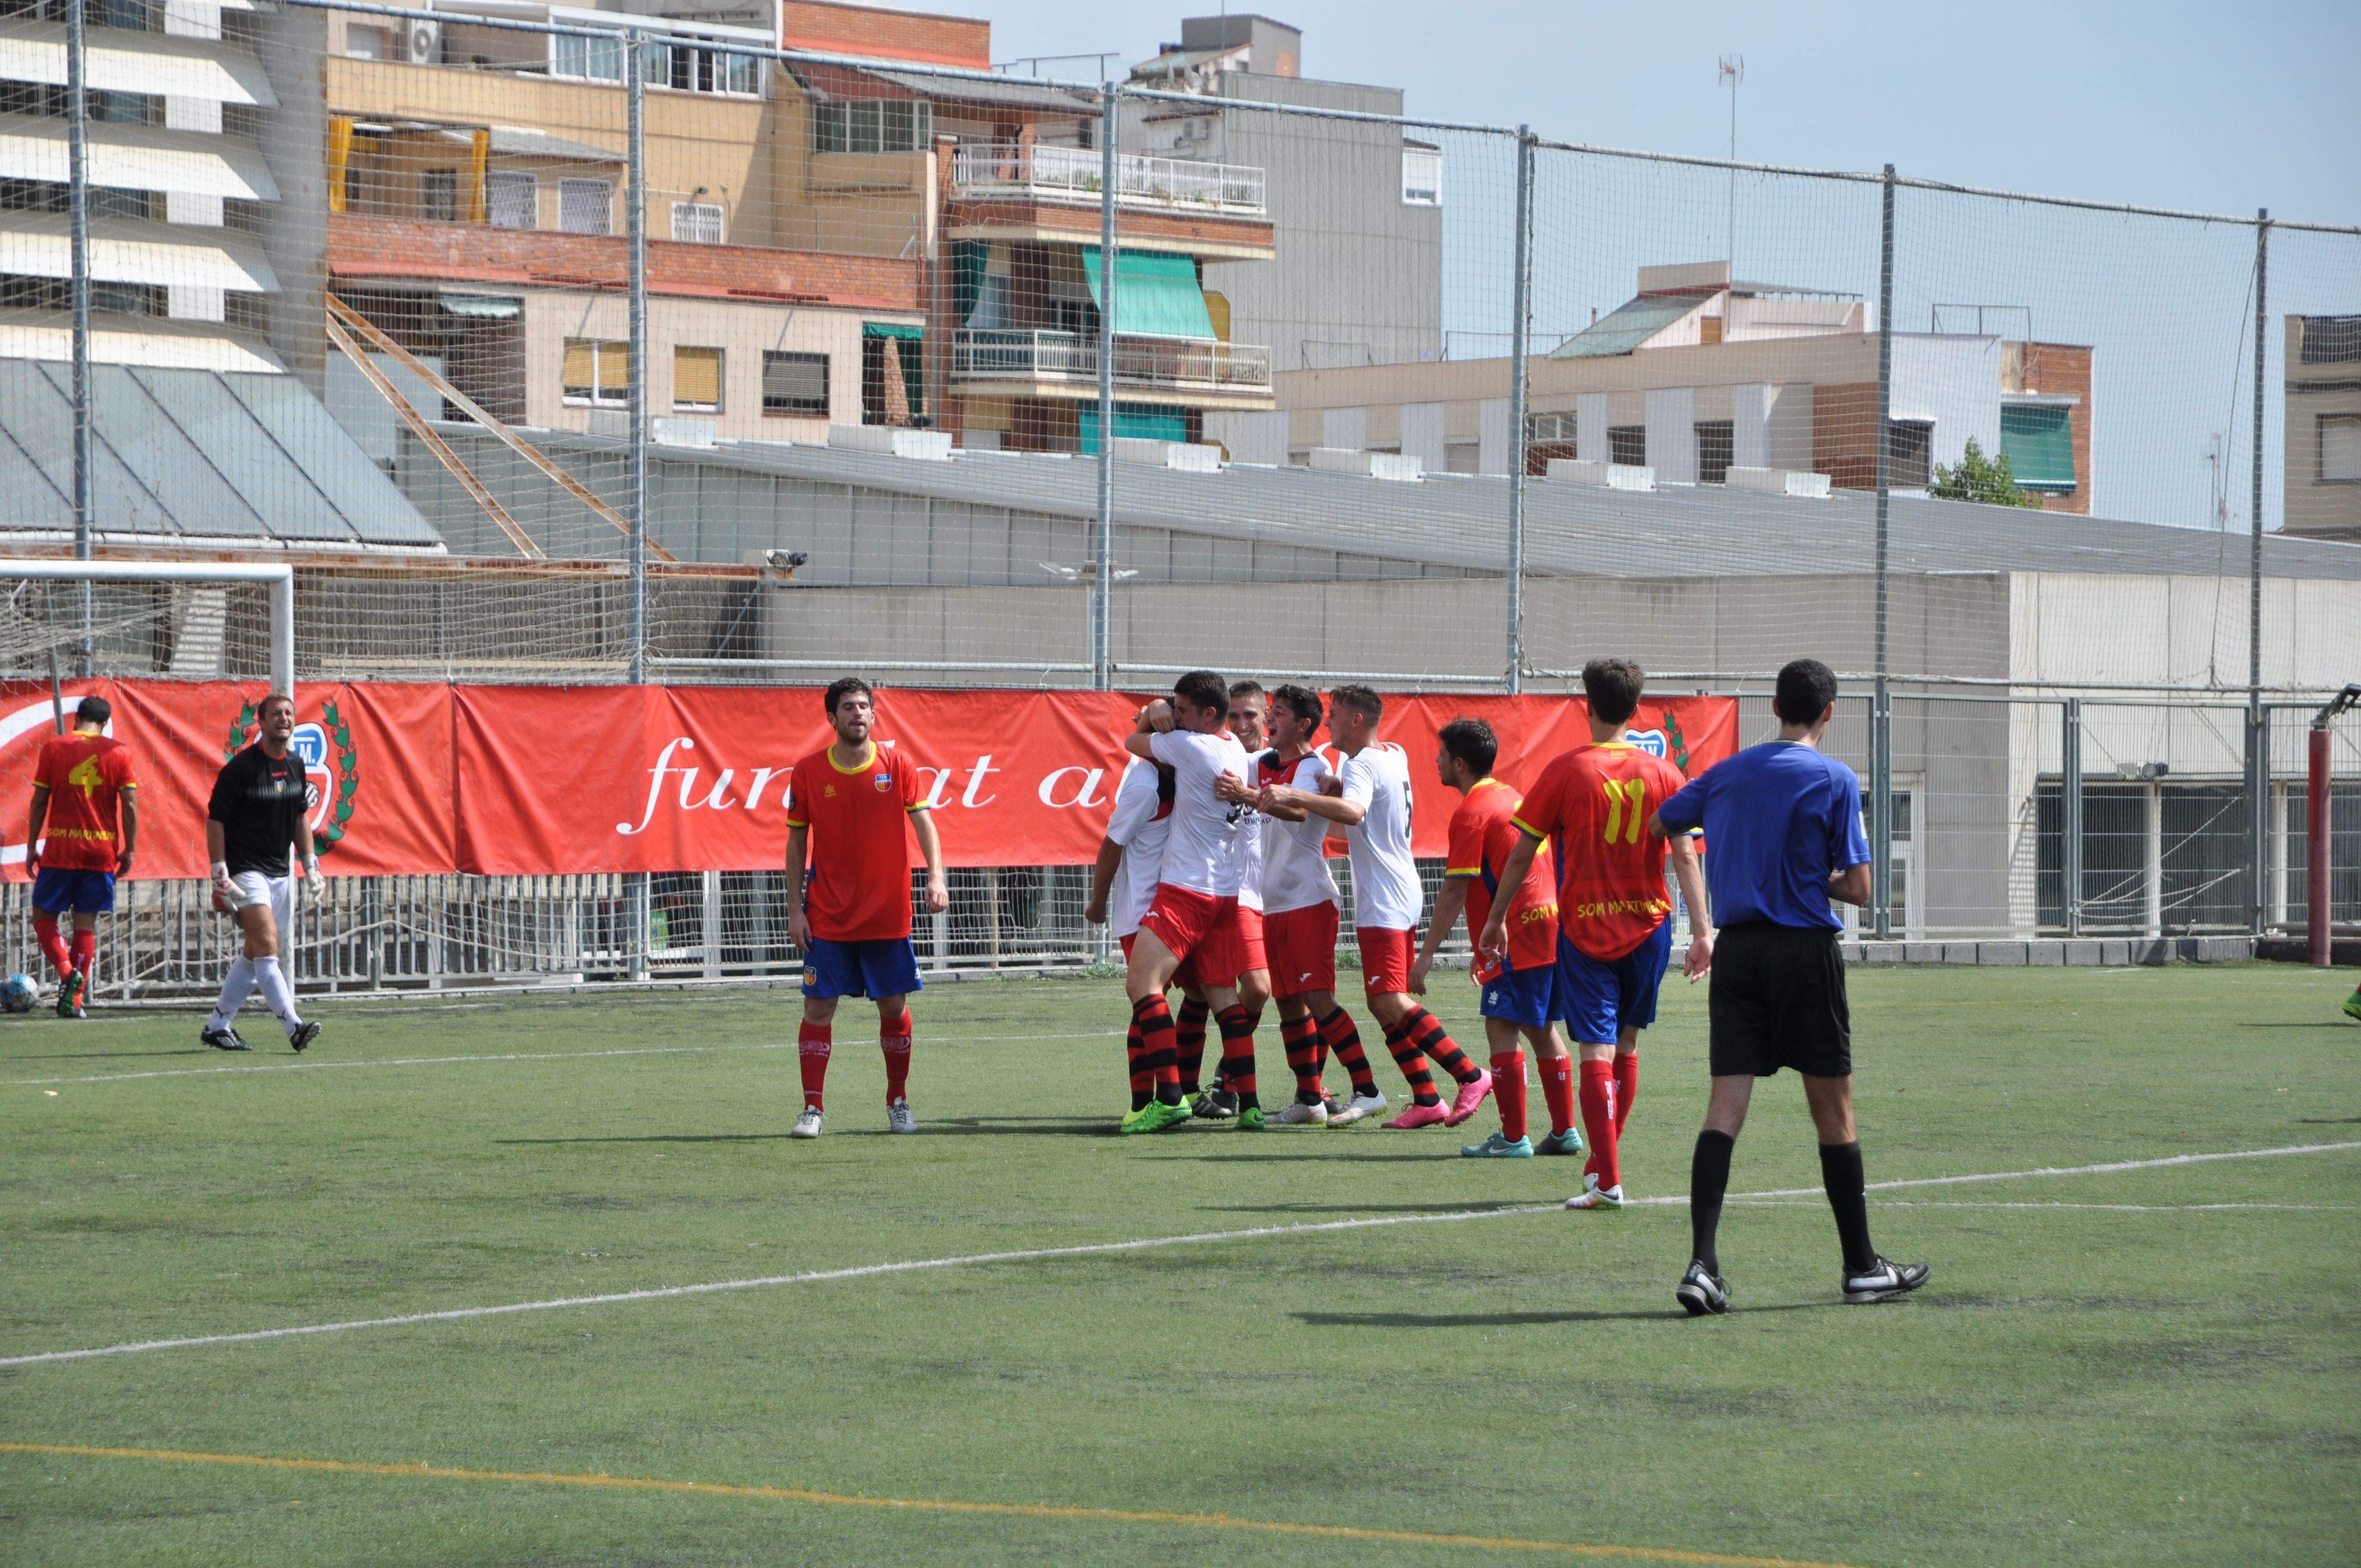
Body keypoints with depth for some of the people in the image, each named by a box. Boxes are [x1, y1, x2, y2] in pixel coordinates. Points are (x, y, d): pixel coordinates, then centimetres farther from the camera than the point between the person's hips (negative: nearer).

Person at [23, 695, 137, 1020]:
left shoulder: (53, 747, 0)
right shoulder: (119, 752, 2)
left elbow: (39, 801, 0)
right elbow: (130, 804, -2)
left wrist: (32, 846, 6)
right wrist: (129, 850, 5)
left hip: (60, 848, -1)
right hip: (102, 851, 1)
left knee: (43, 915, 11)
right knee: (86, 922, 6)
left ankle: (66, 970, -13)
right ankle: (76, 999, 3)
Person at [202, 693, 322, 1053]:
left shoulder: (295, 765, 8)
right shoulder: (241, 767, -13)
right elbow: (214, 820, -11)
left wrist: (310, 864, 16)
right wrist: (220, 875, -16)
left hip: (280, 872, 8)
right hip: (245, 871, -8)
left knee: (254, 955, 11)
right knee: (266, 946, -19)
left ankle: (217, 1026, 21)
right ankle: (294, 1026, -27)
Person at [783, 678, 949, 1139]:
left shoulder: (897, 767, -1)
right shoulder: (808, 772, -1)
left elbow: (922, 821, -7)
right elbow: (797, 842, 4)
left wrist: (936, 877, -23)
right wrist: (795, 908, -1)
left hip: (888, 914, 1)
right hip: (828, 918, 0)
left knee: (894, 1006, 6)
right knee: (818, 1007, -5)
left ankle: (898, 1102, 21)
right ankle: (813, 1109, 0)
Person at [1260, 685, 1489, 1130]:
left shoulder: (1361, 765, -14)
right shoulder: (1393, 755, 16)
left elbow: (1354, 811, -36)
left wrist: (1295, 797, -46)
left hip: (1383, 904, -10)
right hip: (1402, 895, 10)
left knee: (1389, 1002, -15)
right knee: (1387, 1003, 9)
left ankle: (1470, 1075, -15)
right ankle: (1426, 1100, 7)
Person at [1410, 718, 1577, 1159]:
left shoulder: (1471, 813, -11)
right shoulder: (1511, 797, 17)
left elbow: (1455, 892, -14)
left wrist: (1426, 954, -11)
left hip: (1519, 933, -9)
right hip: (1551, 922, 9)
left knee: (1502, 1028, -5)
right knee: (1542, 1028, 16)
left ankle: (1513, 1137, -7)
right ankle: (1563, 1132, 19)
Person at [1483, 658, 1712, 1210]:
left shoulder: (1565, 771, -6)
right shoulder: (1662, 774, 1)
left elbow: (1521, 855, -2)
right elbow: (1685, 857, -6)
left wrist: (1496, 921, 9)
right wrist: (1702, 931, -7)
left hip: (1584, 926, -3)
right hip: (1647, 925, 3)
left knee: (1596, 1049, -6)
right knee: (1626, 1044, 18)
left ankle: (1607, 1180, -14)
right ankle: (1602, 1161, 26)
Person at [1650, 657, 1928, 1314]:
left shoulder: (1727, 774, 8)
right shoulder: (1835, 780, -6)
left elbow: (1657, 824, 24)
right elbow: (1858, 887, -8)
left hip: (1736, 949, 4)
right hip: (1805, 951, -4)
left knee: (1725, 1107, -2)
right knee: (1834, 1110, 7)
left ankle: (1701, 1264, -15)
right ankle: (1862, 1266, 16)